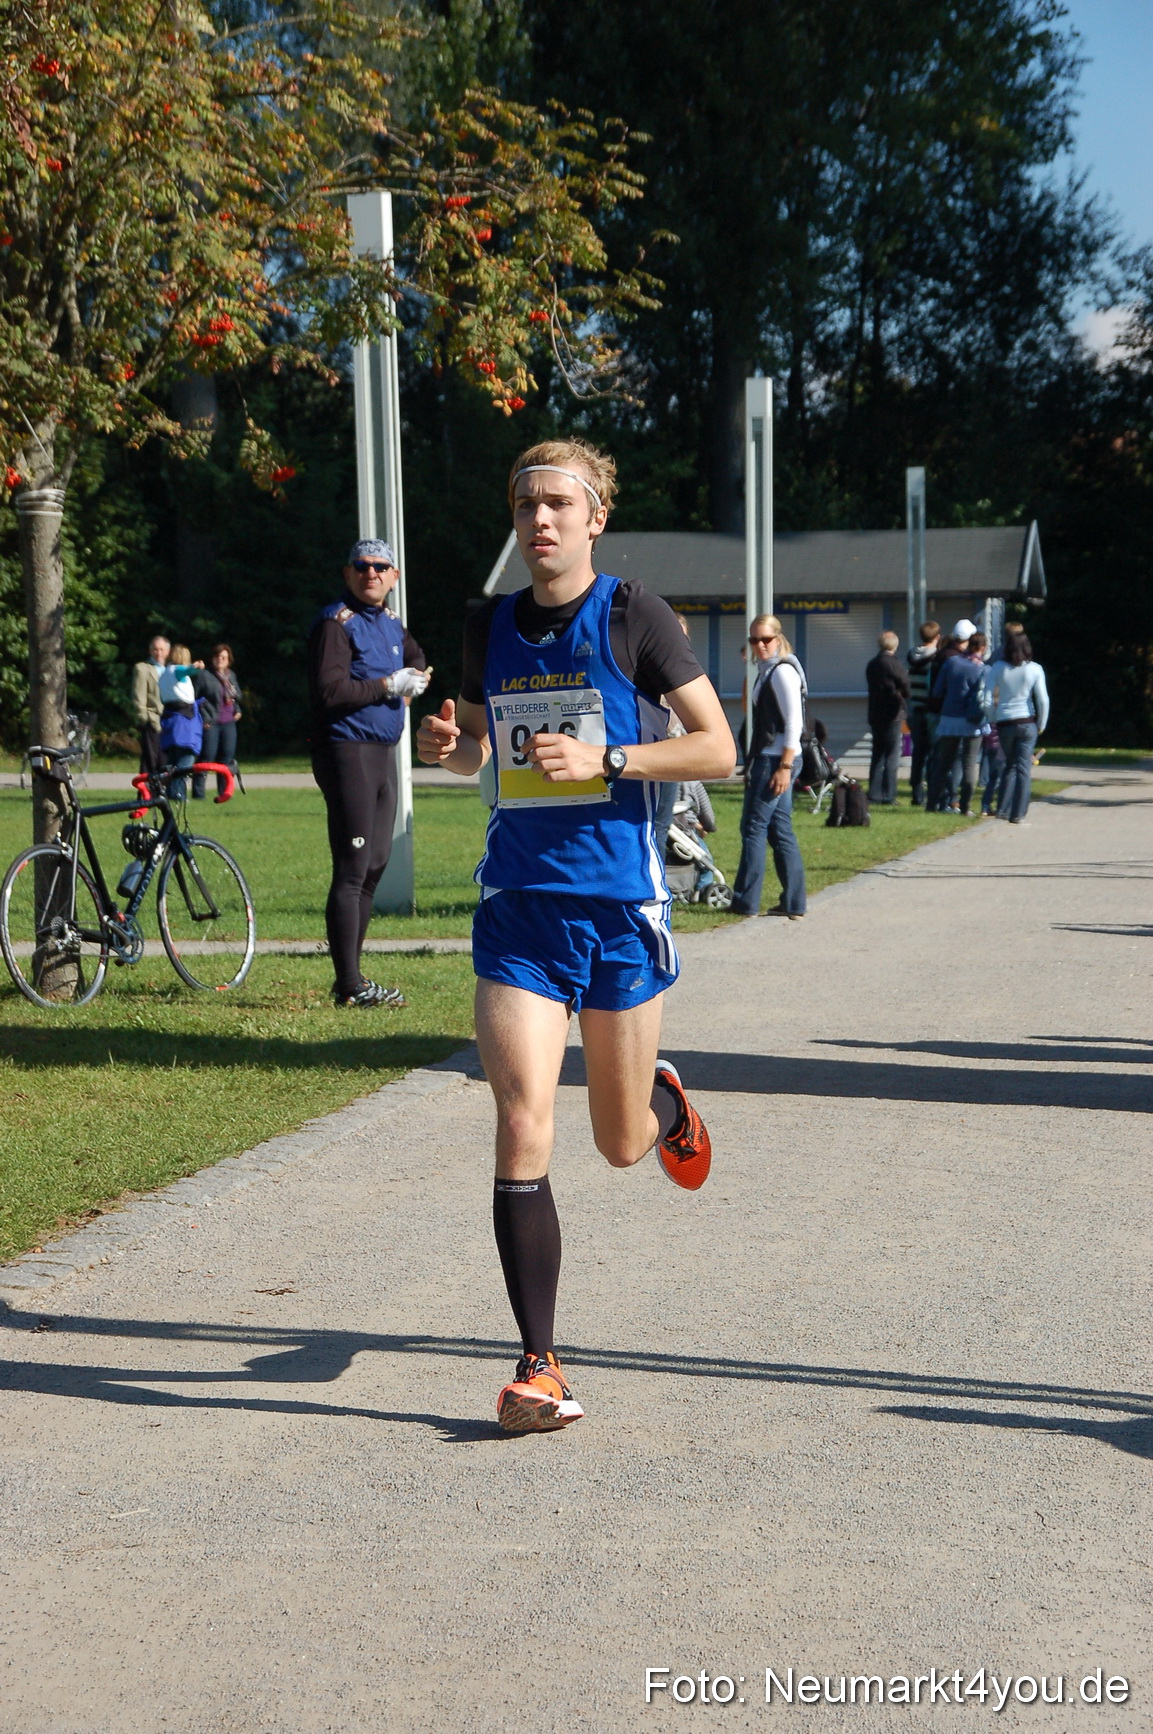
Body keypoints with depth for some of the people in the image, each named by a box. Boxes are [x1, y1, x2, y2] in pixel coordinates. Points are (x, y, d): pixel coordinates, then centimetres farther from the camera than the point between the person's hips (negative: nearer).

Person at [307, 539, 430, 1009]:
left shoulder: (390, 622, 17)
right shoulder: (336, 623, -10)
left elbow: (415, 655, 38)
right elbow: (331, 690, -20)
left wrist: (413, 681, 17)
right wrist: (388, 685, -14)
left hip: (383, 753, 9)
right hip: (348, 753, -9)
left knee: (375, 866, 12)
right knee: (352, 871, -9)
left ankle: (351, 978, 20)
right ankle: (349, 985, -6)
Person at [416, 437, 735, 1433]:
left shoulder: (633, 616, -5)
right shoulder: (490, 629, 8)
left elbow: (719, 750, -5)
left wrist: (604, 758, -18)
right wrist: (447, 745, -1)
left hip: (619, 901, -2)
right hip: (519, 904, 2)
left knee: (621, 1145, 11)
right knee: (523, 1130, -11)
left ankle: (664, 1101, 50)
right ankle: (540, 1367, -4)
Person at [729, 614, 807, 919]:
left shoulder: (783, 671, -12)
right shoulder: (766, 671, 17)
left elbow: (794, 723, -17)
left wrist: (785, 767, -20)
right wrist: (753, 764, 19)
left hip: (777, 760, -10)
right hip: (767, 758, 10)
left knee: (754, 827, -5)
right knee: (779, 830, 9)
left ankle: (745, 901, -1)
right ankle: (793, 904, 11)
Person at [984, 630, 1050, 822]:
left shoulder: (997, 668, -2)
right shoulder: (1035, 669, -4)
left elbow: (987, 699, -3)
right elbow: (1043, 700, -6)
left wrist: (993, 719, 11)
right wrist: (1041, 725, 6)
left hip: (1004, 723, 1)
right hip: (1027, 722, -1)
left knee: (1010, 765, 18)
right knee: (1024, 768, 3)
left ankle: (1003, 809, 13)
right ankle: (1017, 814, 0)